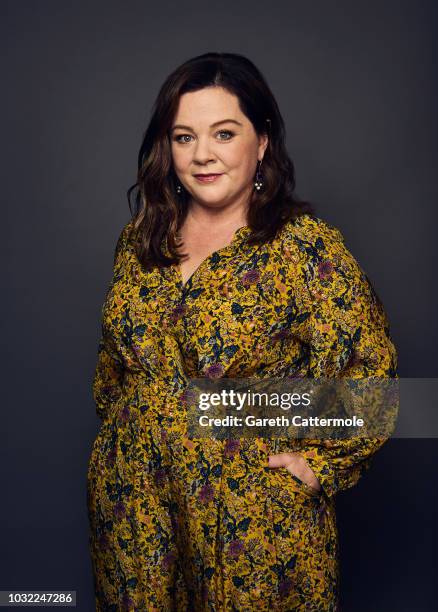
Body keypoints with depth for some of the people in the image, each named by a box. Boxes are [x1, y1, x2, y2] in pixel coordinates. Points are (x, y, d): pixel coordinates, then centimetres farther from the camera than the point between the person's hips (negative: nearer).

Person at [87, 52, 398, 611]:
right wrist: (119, 420, 11)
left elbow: (371, 368, -12)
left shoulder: (306, 246, -15)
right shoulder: (139, 236, 1)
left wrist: (317, 463, -11)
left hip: (251, 514, -4)